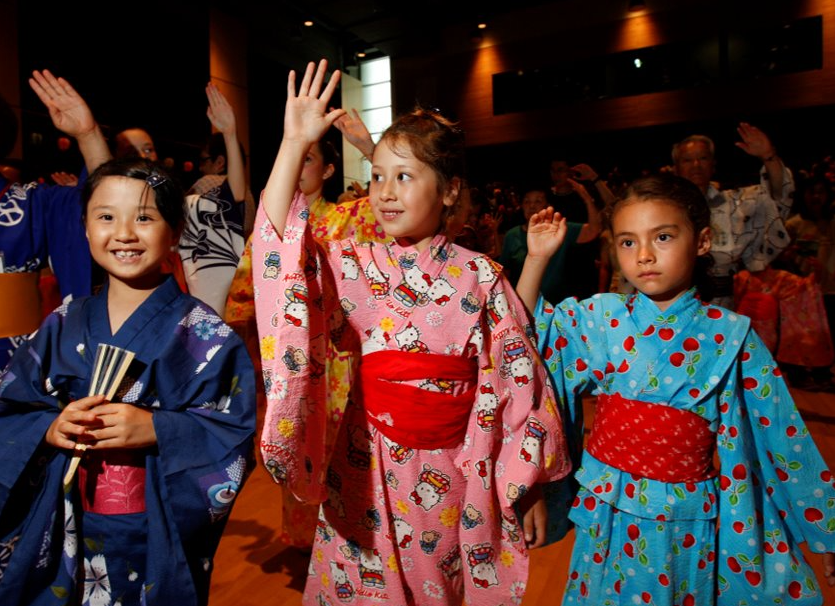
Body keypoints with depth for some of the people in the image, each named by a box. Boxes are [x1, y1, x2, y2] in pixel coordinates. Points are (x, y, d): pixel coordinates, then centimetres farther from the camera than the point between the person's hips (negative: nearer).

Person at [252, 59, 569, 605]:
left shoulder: (480, 277, -7)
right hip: (370, 473, 1)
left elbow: (518, 382, -4)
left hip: (455, 477, 0)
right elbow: (278, 244, -19)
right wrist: (294, 144, -21)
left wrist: (530, 488, -1)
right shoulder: (354, 266, -3)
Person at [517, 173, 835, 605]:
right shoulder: (602, 317, -6)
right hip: (607, 511, 2)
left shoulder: (730, 335, -8)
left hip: (688, 520, -1)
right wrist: (537, 258, -9)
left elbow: (782, 433, -2)